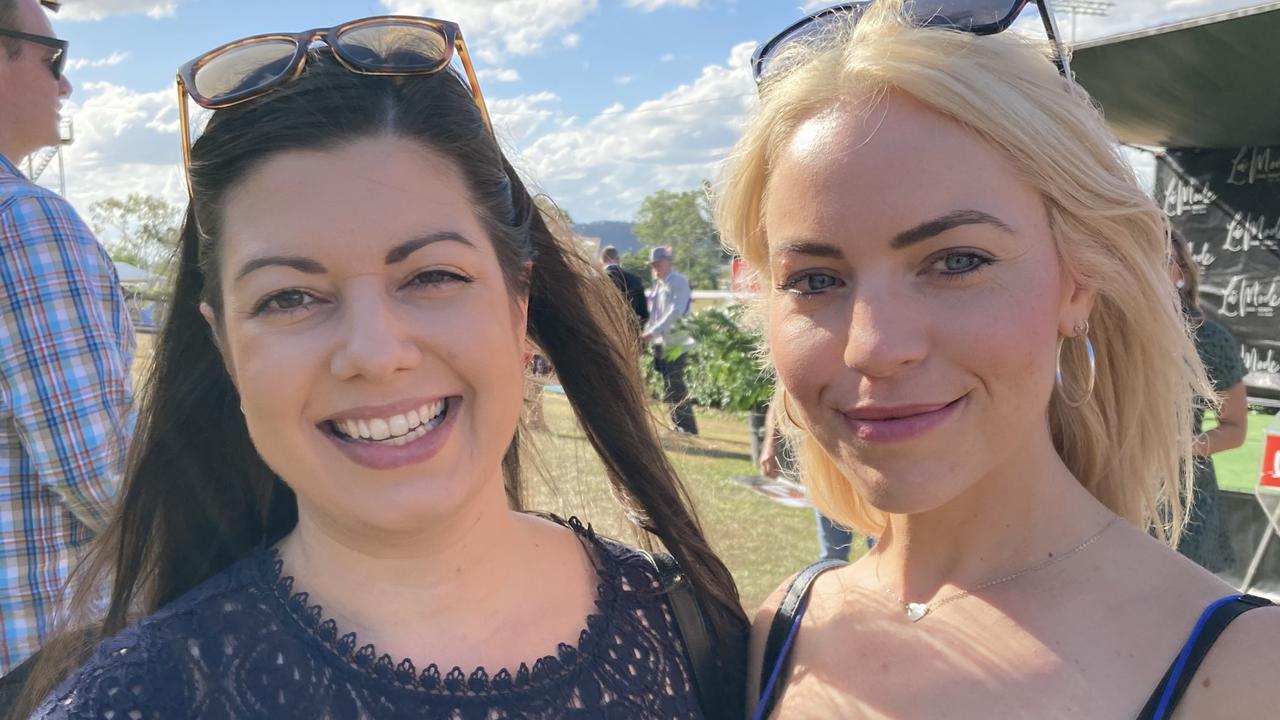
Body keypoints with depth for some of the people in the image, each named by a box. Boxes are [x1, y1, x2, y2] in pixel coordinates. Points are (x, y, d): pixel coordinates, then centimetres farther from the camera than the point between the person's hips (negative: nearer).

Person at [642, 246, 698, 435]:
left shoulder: (679, 282, -8)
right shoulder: (658, 284, 17)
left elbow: (675, 313, -20)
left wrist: (653, 332, -27)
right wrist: (647, 331, 4)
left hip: (675, 343, -8)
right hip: (660, 342, 8)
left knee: (675, 385, -9)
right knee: (669, 386, 10)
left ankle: (688, 427, -3)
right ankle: (679, 425, 17)